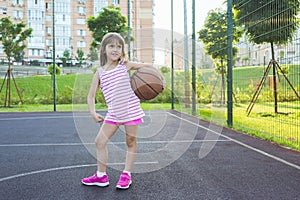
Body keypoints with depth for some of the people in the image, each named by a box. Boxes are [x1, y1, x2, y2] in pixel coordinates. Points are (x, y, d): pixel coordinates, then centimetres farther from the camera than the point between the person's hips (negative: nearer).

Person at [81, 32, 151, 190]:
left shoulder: (125, 65, -2)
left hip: (131, 110, -2)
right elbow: (91, 95, 2)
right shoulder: (99, 72, 2)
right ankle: (101, 175, 17)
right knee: (100, 141, 1)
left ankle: (126, 175, 22)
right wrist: (93, 113, -11)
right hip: (113, 113, 2)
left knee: (131, 142, 7)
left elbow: (147, 67, 8)